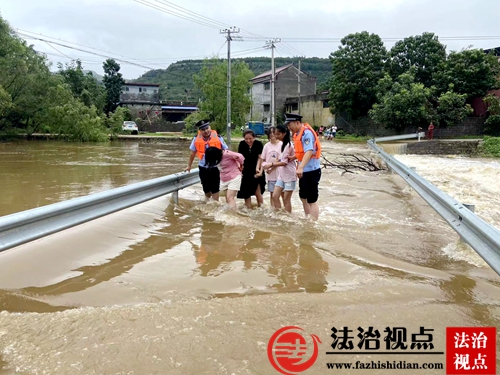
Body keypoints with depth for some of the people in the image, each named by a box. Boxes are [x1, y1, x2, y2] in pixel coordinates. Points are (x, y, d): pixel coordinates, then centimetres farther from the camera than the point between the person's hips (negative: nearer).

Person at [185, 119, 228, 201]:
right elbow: (193, 153, 10)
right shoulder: (196, 139, -3)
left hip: (215, 167, -2)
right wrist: (189, 166, 18)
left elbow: (226, 151, 2)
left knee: (215, 189, -2)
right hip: (203, 168, 2)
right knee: (206, 189, 16)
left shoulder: (218, 138, -7)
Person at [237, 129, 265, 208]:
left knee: (258, 193, -5)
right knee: (246, 194, 6)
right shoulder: (242, 144, -5)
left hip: (256, 172, -2)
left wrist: (257, 168, -21)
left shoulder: (259, 144, -11)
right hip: (246, 172, 2)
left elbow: (260, 158, -9)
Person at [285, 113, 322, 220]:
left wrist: (301, 167, -43)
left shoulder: (307, 133, -19)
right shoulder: (298, 133, 9)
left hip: (311, 171, -10)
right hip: (304, 171, 10)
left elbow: (309, 152, -33)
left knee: (312, 200, -2)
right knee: (303, 197, 21)